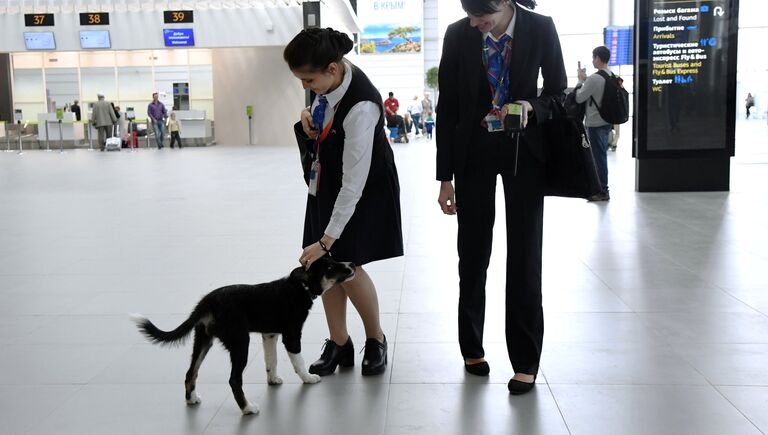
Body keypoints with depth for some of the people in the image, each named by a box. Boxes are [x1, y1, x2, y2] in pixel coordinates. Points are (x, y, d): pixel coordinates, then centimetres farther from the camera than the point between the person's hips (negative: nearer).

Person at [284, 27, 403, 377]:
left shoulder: (361, 107, -36)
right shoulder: (329, 78, -14)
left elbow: (354, 183, -33)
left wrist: (326, 240, -31)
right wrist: (309, 113, -9)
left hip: (364, 189, -7)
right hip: (328, 180, 7)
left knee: (347, 265, -8)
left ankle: (376, 339, 17)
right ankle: (338, 344, 18)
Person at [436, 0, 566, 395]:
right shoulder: (458, 35, -7)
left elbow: (558, 93, 1)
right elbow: (447, 109, -3)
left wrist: (531, 107, -22)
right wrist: (445, 178, -4)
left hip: (523, 151, -1)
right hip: (473, 151, 1)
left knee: (525, 256, -1)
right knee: (473, 254, 8)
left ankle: (525, 362, 10)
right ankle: (472, 348, 26)